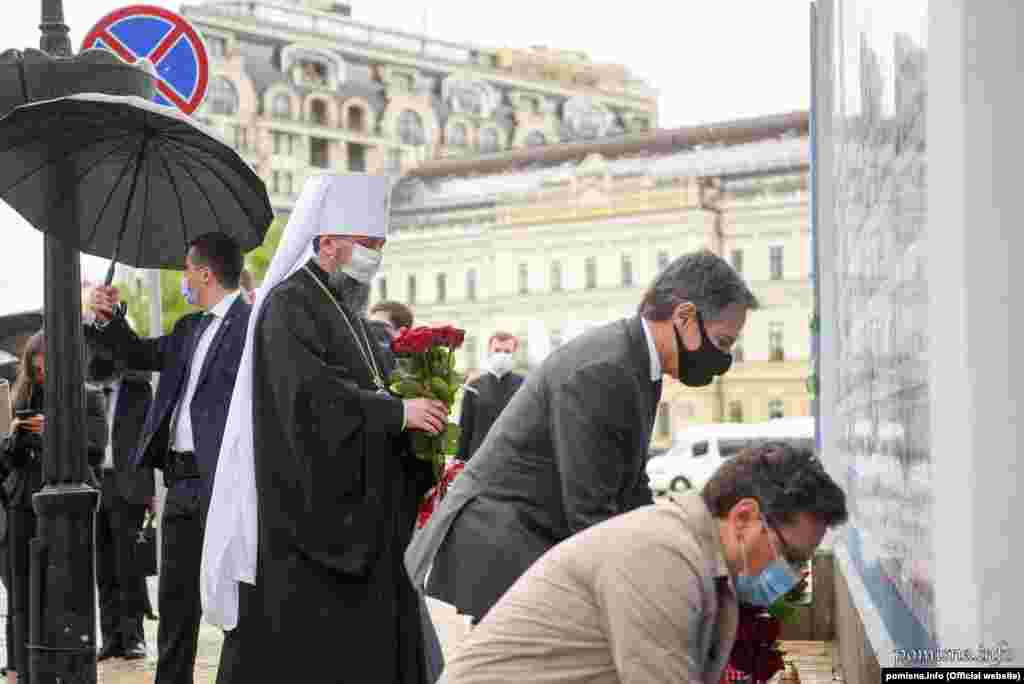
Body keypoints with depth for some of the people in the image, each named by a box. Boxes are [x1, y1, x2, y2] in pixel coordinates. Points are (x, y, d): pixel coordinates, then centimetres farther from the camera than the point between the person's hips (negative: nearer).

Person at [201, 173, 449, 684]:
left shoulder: (343, 308, 18)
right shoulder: (289, 305, -10)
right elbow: (311, 393, -22)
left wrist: (411, 409, 2)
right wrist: (397, 411, -21)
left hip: (357, 512, 9)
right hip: (307, 508, -9)